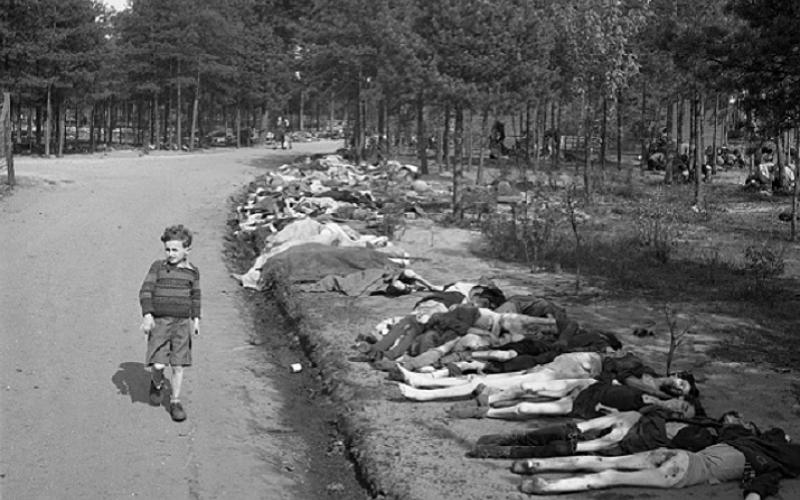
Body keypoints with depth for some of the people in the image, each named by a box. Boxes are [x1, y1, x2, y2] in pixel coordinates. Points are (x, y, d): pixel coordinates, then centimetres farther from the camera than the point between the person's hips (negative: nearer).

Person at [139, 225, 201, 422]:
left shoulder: (192, 272, 7)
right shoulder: (158, 267, -1)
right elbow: (145, 291, -4)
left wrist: (196, 319, 13)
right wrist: (147, 315, -14)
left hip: (182, 324, 2)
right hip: (159, 322, -2)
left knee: (178, 366, 1)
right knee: (158, 364, -8)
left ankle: (175, 402, 15)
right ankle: (156, 385, 25)